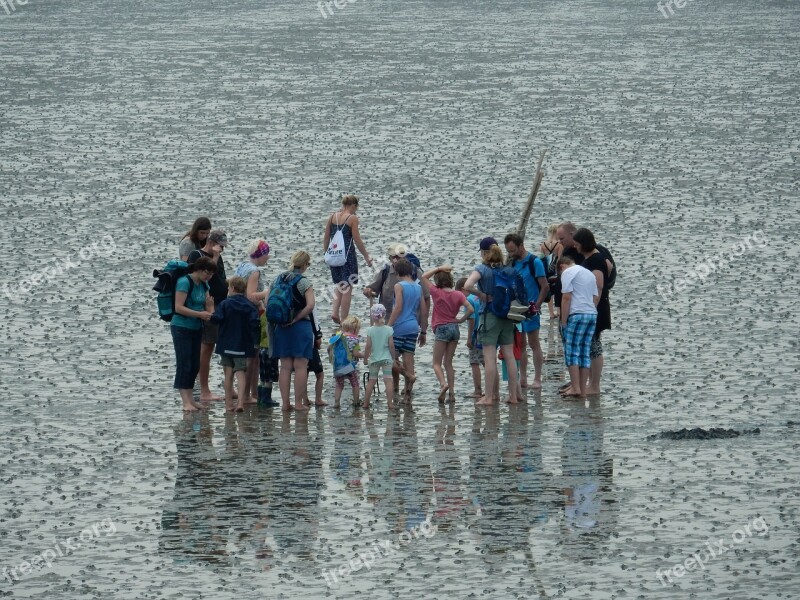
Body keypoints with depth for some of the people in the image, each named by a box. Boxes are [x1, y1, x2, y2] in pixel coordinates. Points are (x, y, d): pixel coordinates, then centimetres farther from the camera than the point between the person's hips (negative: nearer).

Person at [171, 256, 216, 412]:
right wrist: (200, 314, -23)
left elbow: (207, 304, 18)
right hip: (181, 328, -8)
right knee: (184, 364, -6)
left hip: (196, 328, 8)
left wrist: (209, 313, -5)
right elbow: (178, 307, -22)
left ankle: (190, 399, 16)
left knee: (195, 365, 10)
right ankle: (186, 402, -6)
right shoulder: (185, 282, -17)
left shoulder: (204, 285, 8)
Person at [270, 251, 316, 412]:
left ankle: (285, 402, 7)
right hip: (300, 326, -5)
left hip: (281, 326, 5)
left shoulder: (278, 279, 7)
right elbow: (310, 305, -19)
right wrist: (296, 319, -10)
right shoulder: (304, 282, -8)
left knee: (285, 367, 8)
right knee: (300, 366, 0)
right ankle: (298, 403, -2)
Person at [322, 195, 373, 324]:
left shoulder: (332, 217, 7)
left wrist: (325, 253, 21)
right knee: (347, 287, 3)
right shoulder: (352, 218, -8)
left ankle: (335, 313, 5)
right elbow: (357, 240, -8)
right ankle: (344, 320, 4)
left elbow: (326, 237, 9)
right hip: (347, 254, -5)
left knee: (339, 284, 22)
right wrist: (367, 256, 0)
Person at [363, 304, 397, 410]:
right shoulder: (388, 330, -6)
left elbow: (368, 346, -5)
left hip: (374, 359, 1)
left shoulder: (370, 330, -5)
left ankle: (366, 403, 13)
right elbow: (391, 345, -6)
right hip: (386, 358, -1)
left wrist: (365, 358, 7)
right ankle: (390, 403, -10)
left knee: (371, 381, 9)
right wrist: (393, 357, 7)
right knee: (388, 380, -4)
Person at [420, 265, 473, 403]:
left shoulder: (437, 292, -7)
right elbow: (470, 309, -7)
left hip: (442, 328, -5)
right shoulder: (458, 295, 2)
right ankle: (451, 393, 6)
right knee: (448, 362, 12)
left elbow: (424, 277, 2)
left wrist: (439, 268, 1)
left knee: (437, 363, 2)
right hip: (454, 328, 5)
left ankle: (443, 384, -25)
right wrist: (461, 320, 6)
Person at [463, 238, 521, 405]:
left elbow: (467, 286, -24)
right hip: (507, 316, 5)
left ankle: (488, 397, -3)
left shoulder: (482, 269, -10)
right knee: (509, 355, 8)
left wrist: (482, 295, -11)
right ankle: (513, 395, 11)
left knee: (489, 357, -4)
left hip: (489, 314, -5)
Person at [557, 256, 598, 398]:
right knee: (584, 353, 8)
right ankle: (582, 390, 7)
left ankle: (575, 388, -9)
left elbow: (566, 297, -8)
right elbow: (596, 297, 20)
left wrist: (563, 321, -5)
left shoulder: (567, 273, 0)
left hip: (577, 314, -7)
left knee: (572, 352, -3)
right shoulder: (589, 273, 23)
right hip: (592, 313, 7)